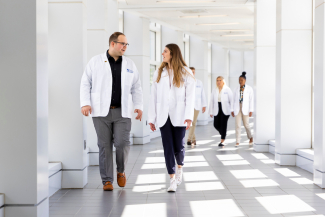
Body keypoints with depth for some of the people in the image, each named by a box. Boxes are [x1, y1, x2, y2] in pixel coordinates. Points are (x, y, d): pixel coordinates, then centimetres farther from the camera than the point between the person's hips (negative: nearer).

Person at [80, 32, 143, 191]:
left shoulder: (129, 64, 14)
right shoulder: (96, 61, 6)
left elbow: (136, 88, 17)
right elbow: (85, 83, 6)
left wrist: (139, 106, 6)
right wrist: (85, 103, -5)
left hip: (122, 112, 1)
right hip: (101, 112, -1)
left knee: (122, 143, -10)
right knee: (104, 146, 1)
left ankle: (121, 171, 18)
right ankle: (107, 180, 11)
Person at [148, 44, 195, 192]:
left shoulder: (185, 73, 3)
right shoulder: (159, 73, 12)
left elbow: (190, 95, -4)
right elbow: (153, 96, 8)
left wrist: (189, 116, -16)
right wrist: (151, 118, 2)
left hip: (178, 115, -2)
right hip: (163, 116, 2)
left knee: (179, 146, 2)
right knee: (168, 147, -2)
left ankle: (180, 167, 33)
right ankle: (173, 180, 3)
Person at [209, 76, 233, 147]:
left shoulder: (227, 90, 0)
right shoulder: (214, 91, 11)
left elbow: (231, 100, -4)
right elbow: (212, 101, 11)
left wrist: (232, 110, -11)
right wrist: (211, 112, 7)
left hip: (225, 110, -4)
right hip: (217, 110, 4)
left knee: (223, 124, -7)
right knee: (216, 125, 1)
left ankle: (222, 141, -3)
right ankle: (223, 133, 31)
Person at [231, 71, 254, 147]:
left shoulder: (249, 89, -2)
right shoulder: (237, 89, 9)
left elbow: (251, 100, -5)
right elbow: (234, 100, 11)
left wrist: (251, 110, -12)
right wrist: (232, 110, 6)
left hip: (245, 108, -3)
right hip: (238, 108, 3)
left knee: (246, 125, 0)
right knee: (238, 125, -4)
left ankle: (250, 137, 27)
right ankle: (237, 142, -2)